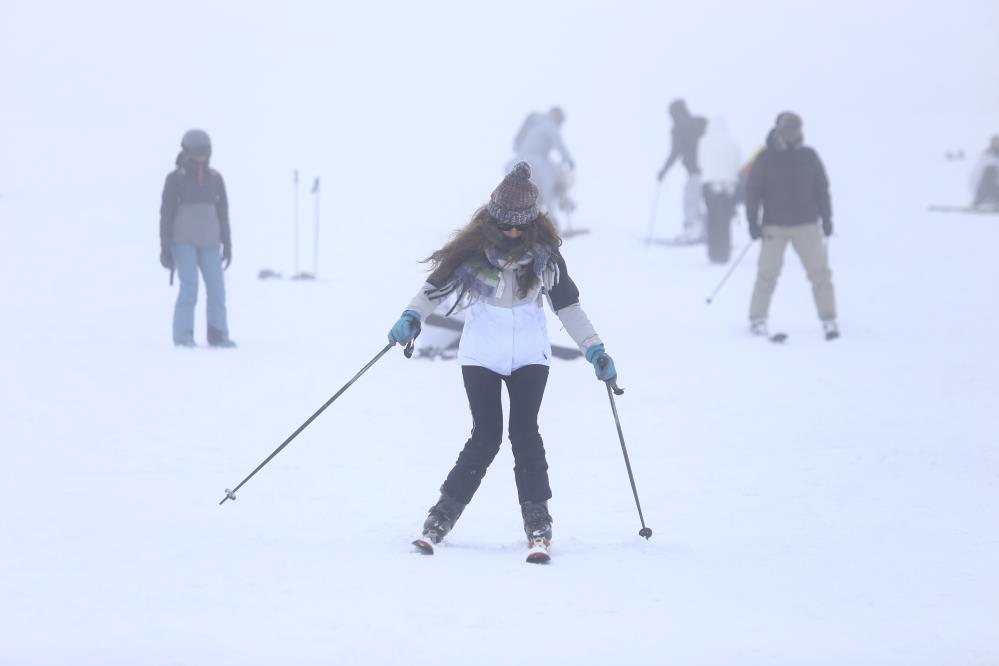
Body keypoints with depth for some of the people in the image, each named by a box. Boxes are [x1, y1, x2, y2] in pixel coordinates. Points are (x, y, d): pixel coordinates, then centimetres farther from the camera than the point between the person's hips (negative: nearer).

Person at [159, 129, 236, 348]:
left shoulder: (215, 178, 9)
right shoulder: (175, 179, -3)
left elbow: (223, 213, 14)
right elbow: (166, 213, -2)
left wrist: (227, 244, 12)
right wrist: (165, 247, -6)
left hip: (209, 241, 4)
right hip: (183, 240, -4)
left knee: (216, 287, -4)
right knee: (189, 286, -13)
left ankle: (218, 334, 5)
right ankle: (183, 335, -7)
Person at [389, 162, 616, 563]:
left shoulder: (544, 252, -3)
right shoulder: (473, 248, -8)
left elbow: (567, 305, 7)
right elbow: (436, 286, -2)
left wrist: (593, 349, 1)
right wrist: (412, 317, -19)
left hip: (529, 355, 1)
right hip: (481, 355, -1)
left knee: (524, 432, -13)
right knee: (486, 436, -10)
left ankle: (538, 526, -9)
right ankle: (440, 519, 0)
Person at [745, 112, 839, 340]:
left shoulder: (809, 156, 5)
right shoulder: (767, 158, -1)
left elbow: (821, 188, 12)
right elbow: (752, 190, 1)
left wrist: (826, 218, 8)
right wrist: (753, 222, -5)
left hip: (806, 224, 2)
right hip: (774, 226, -2)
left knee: (819, 271, -4)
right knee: (768, 272, -5)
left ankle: (829, 320, 2)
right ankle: (757, 319, 7)